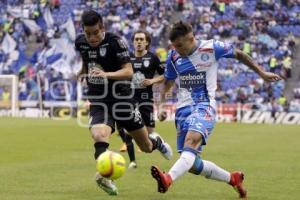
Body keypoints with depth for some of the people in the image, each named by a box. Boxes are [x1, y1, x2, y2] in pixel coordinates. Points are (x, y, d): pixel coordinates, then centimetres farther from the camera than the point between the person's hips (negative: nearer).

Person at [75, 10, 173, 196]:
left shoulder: (114, 41, -15)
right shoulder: (80, 43, -1)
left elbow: (129, 71, -23)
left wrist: (107, 74, -36)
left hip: (121, 99, -2)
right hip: (98, 103, 2)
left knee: (146, 146, 12)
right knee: (99, 136, -31)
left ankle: (156, 141, 48)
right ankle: (105, 177, -37)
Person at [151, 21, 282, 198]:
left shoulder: (212, 48, -7)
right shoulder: (174, 56, 4)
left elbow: (239, 54, 8)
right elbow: (168, 83, 18)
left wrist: (262, 73, 13)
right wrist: (162, 105, 3)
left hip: (204, 106, -5)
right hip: (184, 108, 5)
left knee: (191, 140, -35)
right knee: (192, 164, 1)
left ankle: (168, 179, -57)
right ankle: (232, 178, 23)